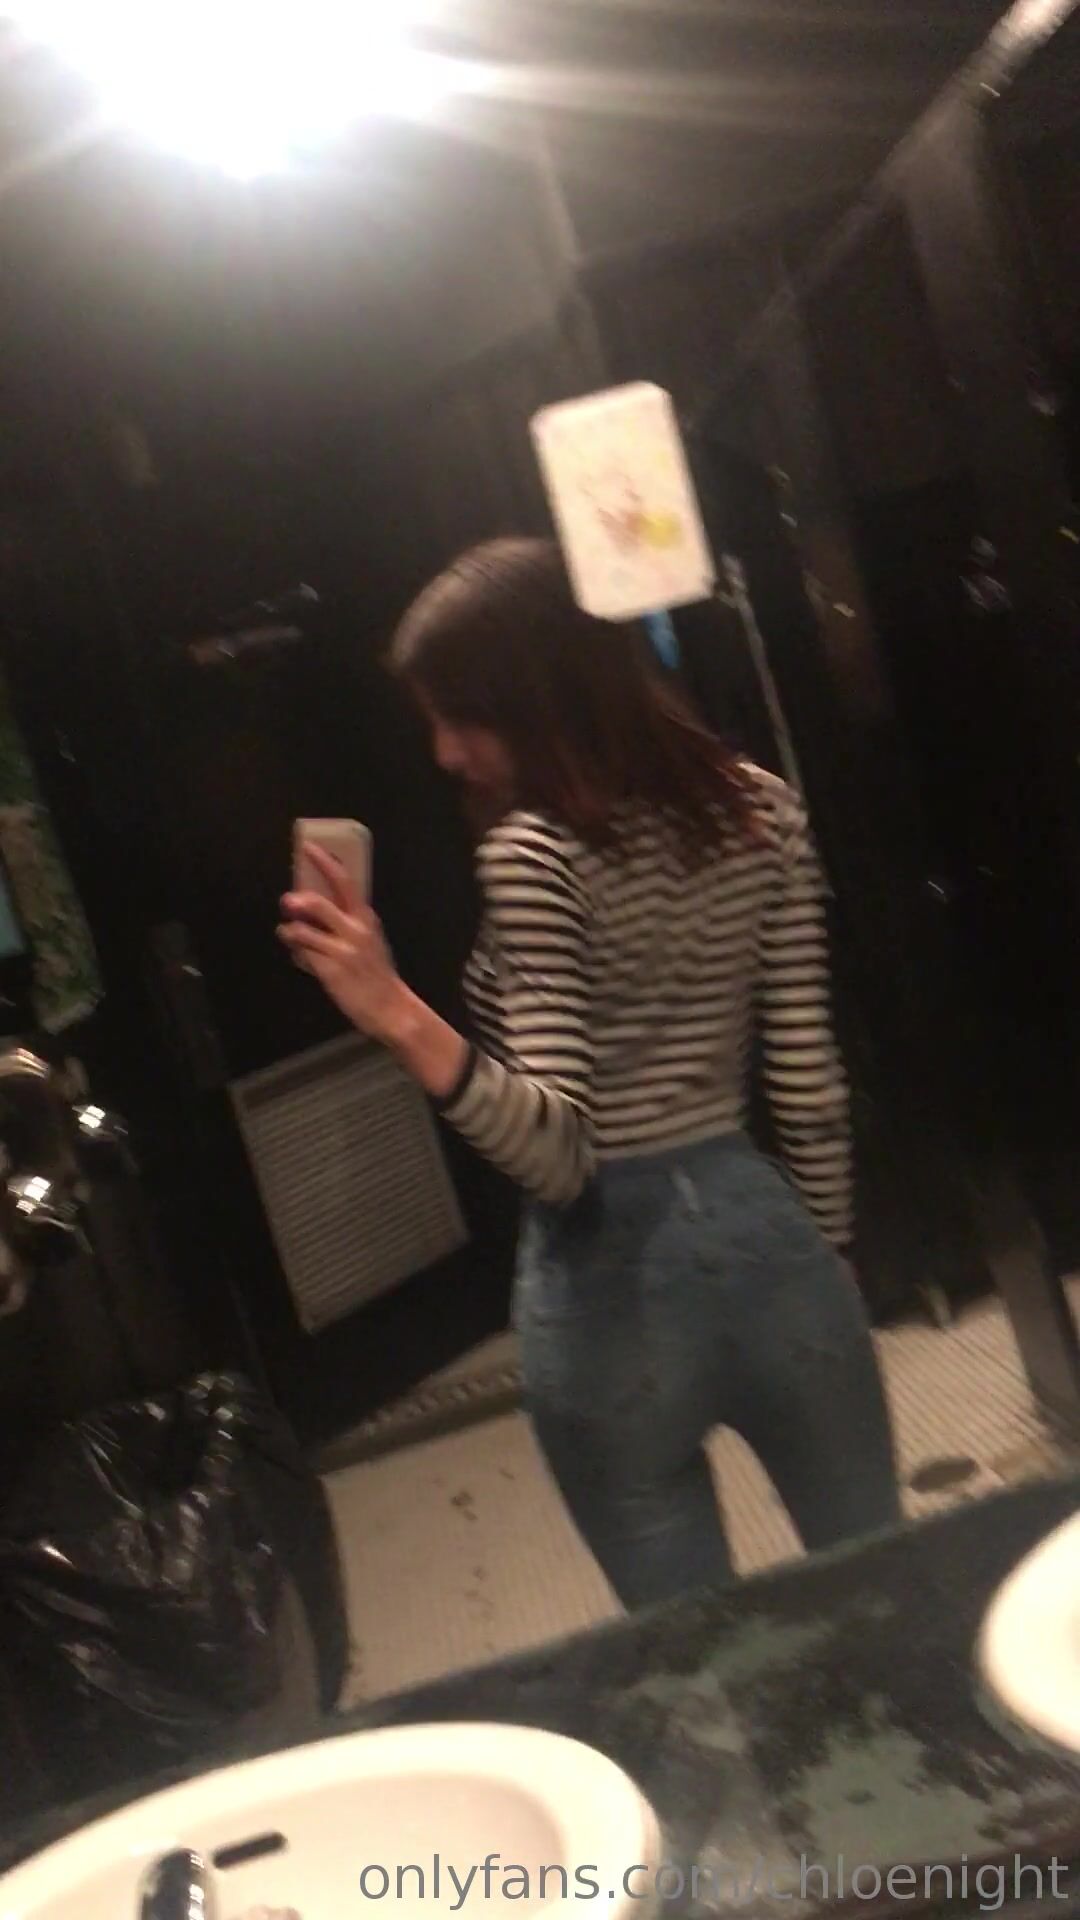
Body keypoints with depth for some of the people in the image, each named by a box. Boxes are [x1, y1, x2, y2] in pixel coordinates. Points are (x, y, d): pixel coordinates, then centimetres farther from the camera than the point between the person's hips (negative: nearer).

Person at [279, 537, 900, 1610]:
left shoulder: (532, 855, -15)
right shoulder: (757, 810, 2)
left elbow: (559, 1153, -21)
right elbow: (809, 1081, 4)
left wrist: (402, 1021, -32)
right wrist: (822, 1252, 15)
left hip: (614, 1277, -5)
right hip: (764, 1232, 5)